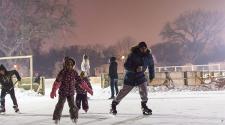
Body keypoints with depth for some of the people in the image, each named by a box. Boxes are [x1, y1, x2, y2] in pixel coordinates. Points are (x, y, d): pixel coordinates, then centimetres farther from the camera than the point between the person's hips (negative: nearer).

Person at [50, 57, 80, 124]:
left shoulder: (74, 72, -2)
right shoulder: (62, 72, -14)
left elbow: (79, 81, 4)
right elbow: (57, 82, -20)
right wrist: (53, 91, -28)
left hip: (71, 92, 3)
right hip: (62, 92, -3)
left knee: (72, 106, -1)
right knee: (60, 105, 0)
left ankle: (74, 117, 20)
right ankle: (56, 118, 17)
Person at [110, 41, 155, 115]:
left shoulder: (148, 56, -8)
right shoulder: (133, 55, -22)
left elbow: (151, 66, 10)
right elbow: (126, 66, -23)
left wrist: (151, 76, 15)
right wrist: (135, 69, -37)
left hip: (141, 76, 4)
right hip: (130, 76, -3)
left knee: (144, 90, -12)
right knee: (124, 91, 2)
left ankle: (144, 106, 5)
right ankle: (113, 105, 17)